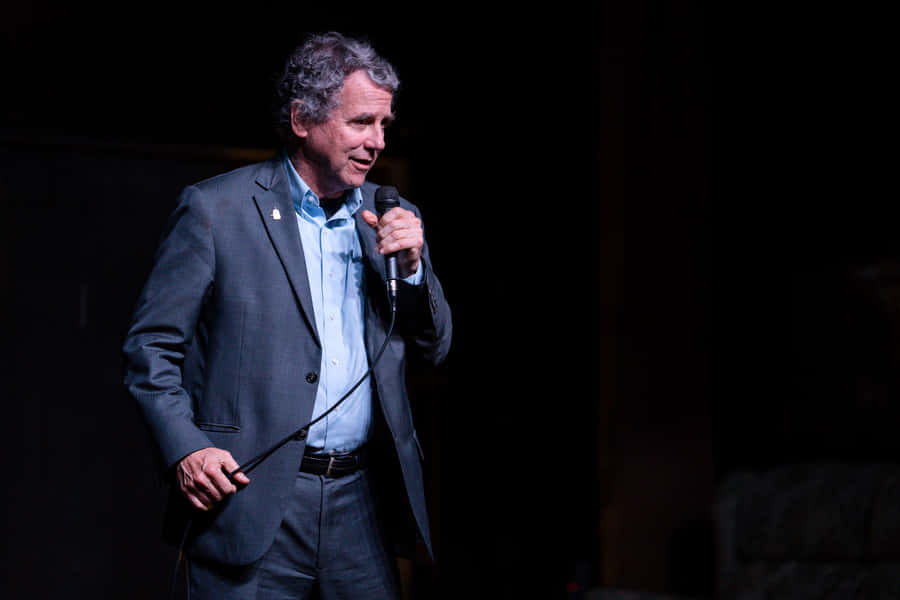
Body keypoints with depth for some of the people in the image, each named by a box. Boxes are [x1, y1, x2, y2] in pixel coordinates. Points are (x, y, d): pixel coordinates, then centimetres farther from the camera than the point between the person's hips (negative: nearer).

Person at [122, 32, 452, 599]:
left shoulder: (391, 218, 13)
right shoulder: (215, 209, -2)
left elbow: (434, 348, 16)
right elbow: (151, 345, -2)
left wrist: (412, 266, -2)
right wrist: (184, 448, -15)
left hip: (362, 504, 4)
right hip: (251, 502, -4)